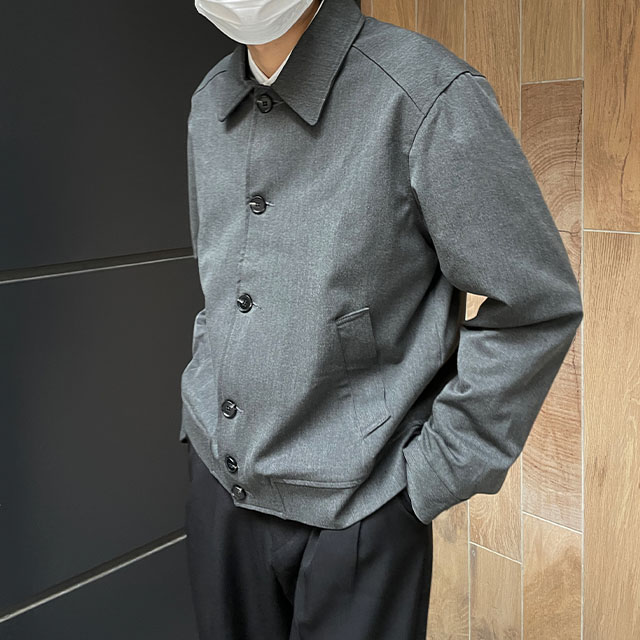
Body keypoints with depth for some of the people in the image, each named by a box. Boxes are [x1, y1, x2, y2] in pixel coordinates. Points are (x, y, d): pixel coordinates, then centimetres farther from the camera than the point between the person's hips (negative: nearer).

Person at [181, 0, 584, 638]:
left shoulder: (429, 95, -18)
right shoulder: (208, 104, 4)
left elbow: (537, 305, -15)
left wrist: (434, 474, -12)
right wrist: (207, 411, 14)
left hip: (351, 510, -6)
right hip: (217, 483, 6)